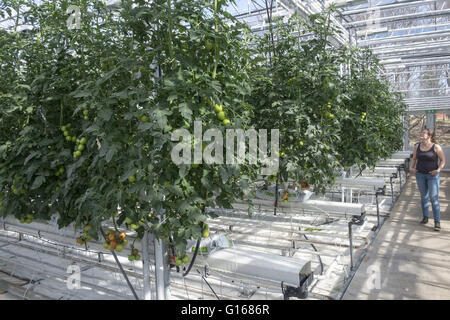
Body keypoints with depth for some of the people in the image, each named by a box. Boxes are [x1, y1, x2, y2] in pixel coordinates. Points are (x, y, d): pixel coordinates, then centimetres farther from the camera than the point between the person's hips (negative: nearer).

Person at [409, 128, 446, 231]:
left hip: (433, 176, -4)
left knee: (434, 198, -6)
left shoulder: (436, 147, -10)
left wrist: (438, 170, -18)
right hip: (420, 175, 4)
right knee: (424, 197, 13)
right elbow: (414, 158, 14)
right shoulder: (417, 146, 2)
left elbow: (443, 160, -5)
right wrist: (411, 168, -1)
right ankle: (425, 217, 28)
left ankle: (437, 222, 0)